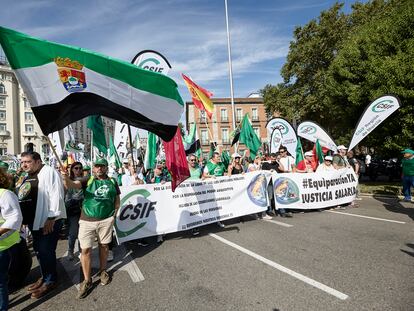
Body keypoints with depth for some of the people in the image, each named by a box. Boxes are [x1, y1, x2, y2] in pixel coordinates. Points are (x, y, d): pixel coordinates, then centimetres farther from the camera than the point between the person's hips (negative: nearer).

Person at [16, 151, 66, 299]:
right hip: (33, 221, 9)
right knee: (38, 250, 19)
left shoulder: (49, 172, -13)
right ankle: (44, 276, 35)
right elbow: (20, 196, 24)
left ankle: (50, 281, 18)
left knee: (46, 251, 1)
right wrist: (23, 219, 20)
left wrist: (51, 218, -22)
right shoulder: (26, 177, 16)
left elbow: (56, 195, -20)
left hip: (47, 221, -9)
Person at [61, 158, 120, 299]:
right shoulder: (88, 181, 0)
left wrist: (114, 213, 3)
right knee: (85, 250, 2)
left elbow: (117, 199, 12)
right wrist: (66, 178, -38)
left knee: (103, 246, 15)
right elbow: (71, 185, -17)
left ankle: (103, 271, 38)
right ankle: (87, 281, 19)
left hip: (106, 220, 1)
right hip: (87, 220, -1)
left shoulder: (112, 182, 5)